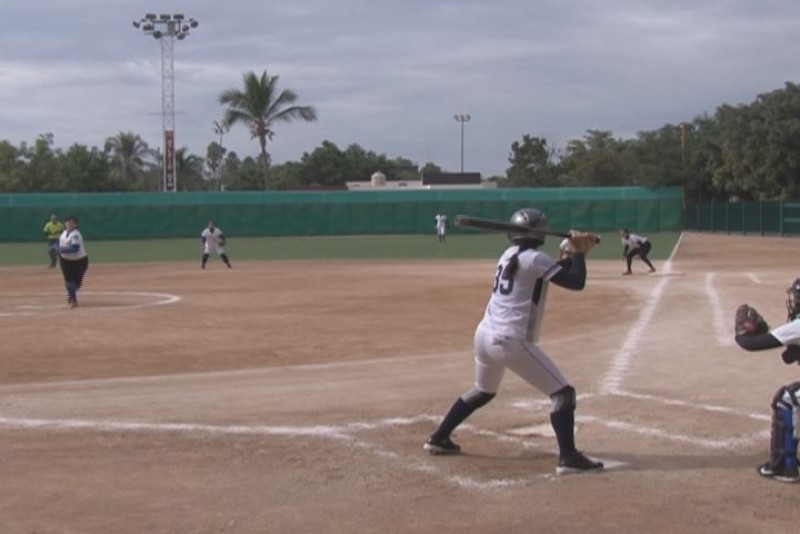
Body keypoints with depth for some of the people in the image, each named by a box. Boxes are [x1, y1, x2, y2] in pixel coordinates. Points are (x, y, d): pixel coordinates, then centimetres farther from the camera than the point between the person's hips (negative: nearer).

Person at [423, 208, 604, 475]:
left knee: (482, 392, 31)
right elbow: (576, 282, -11)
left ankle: (438, 439, 35)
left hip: (484, 335, 8)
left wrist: (576, 252, 13)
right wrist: (580, 253, 3)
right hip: (511, 342, -8)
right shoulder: (534, 259, -11)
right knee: (562, 392, -2)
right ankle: (568, 457, -10)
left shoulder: (509, 255, 13)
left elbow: (553, 272, 23)